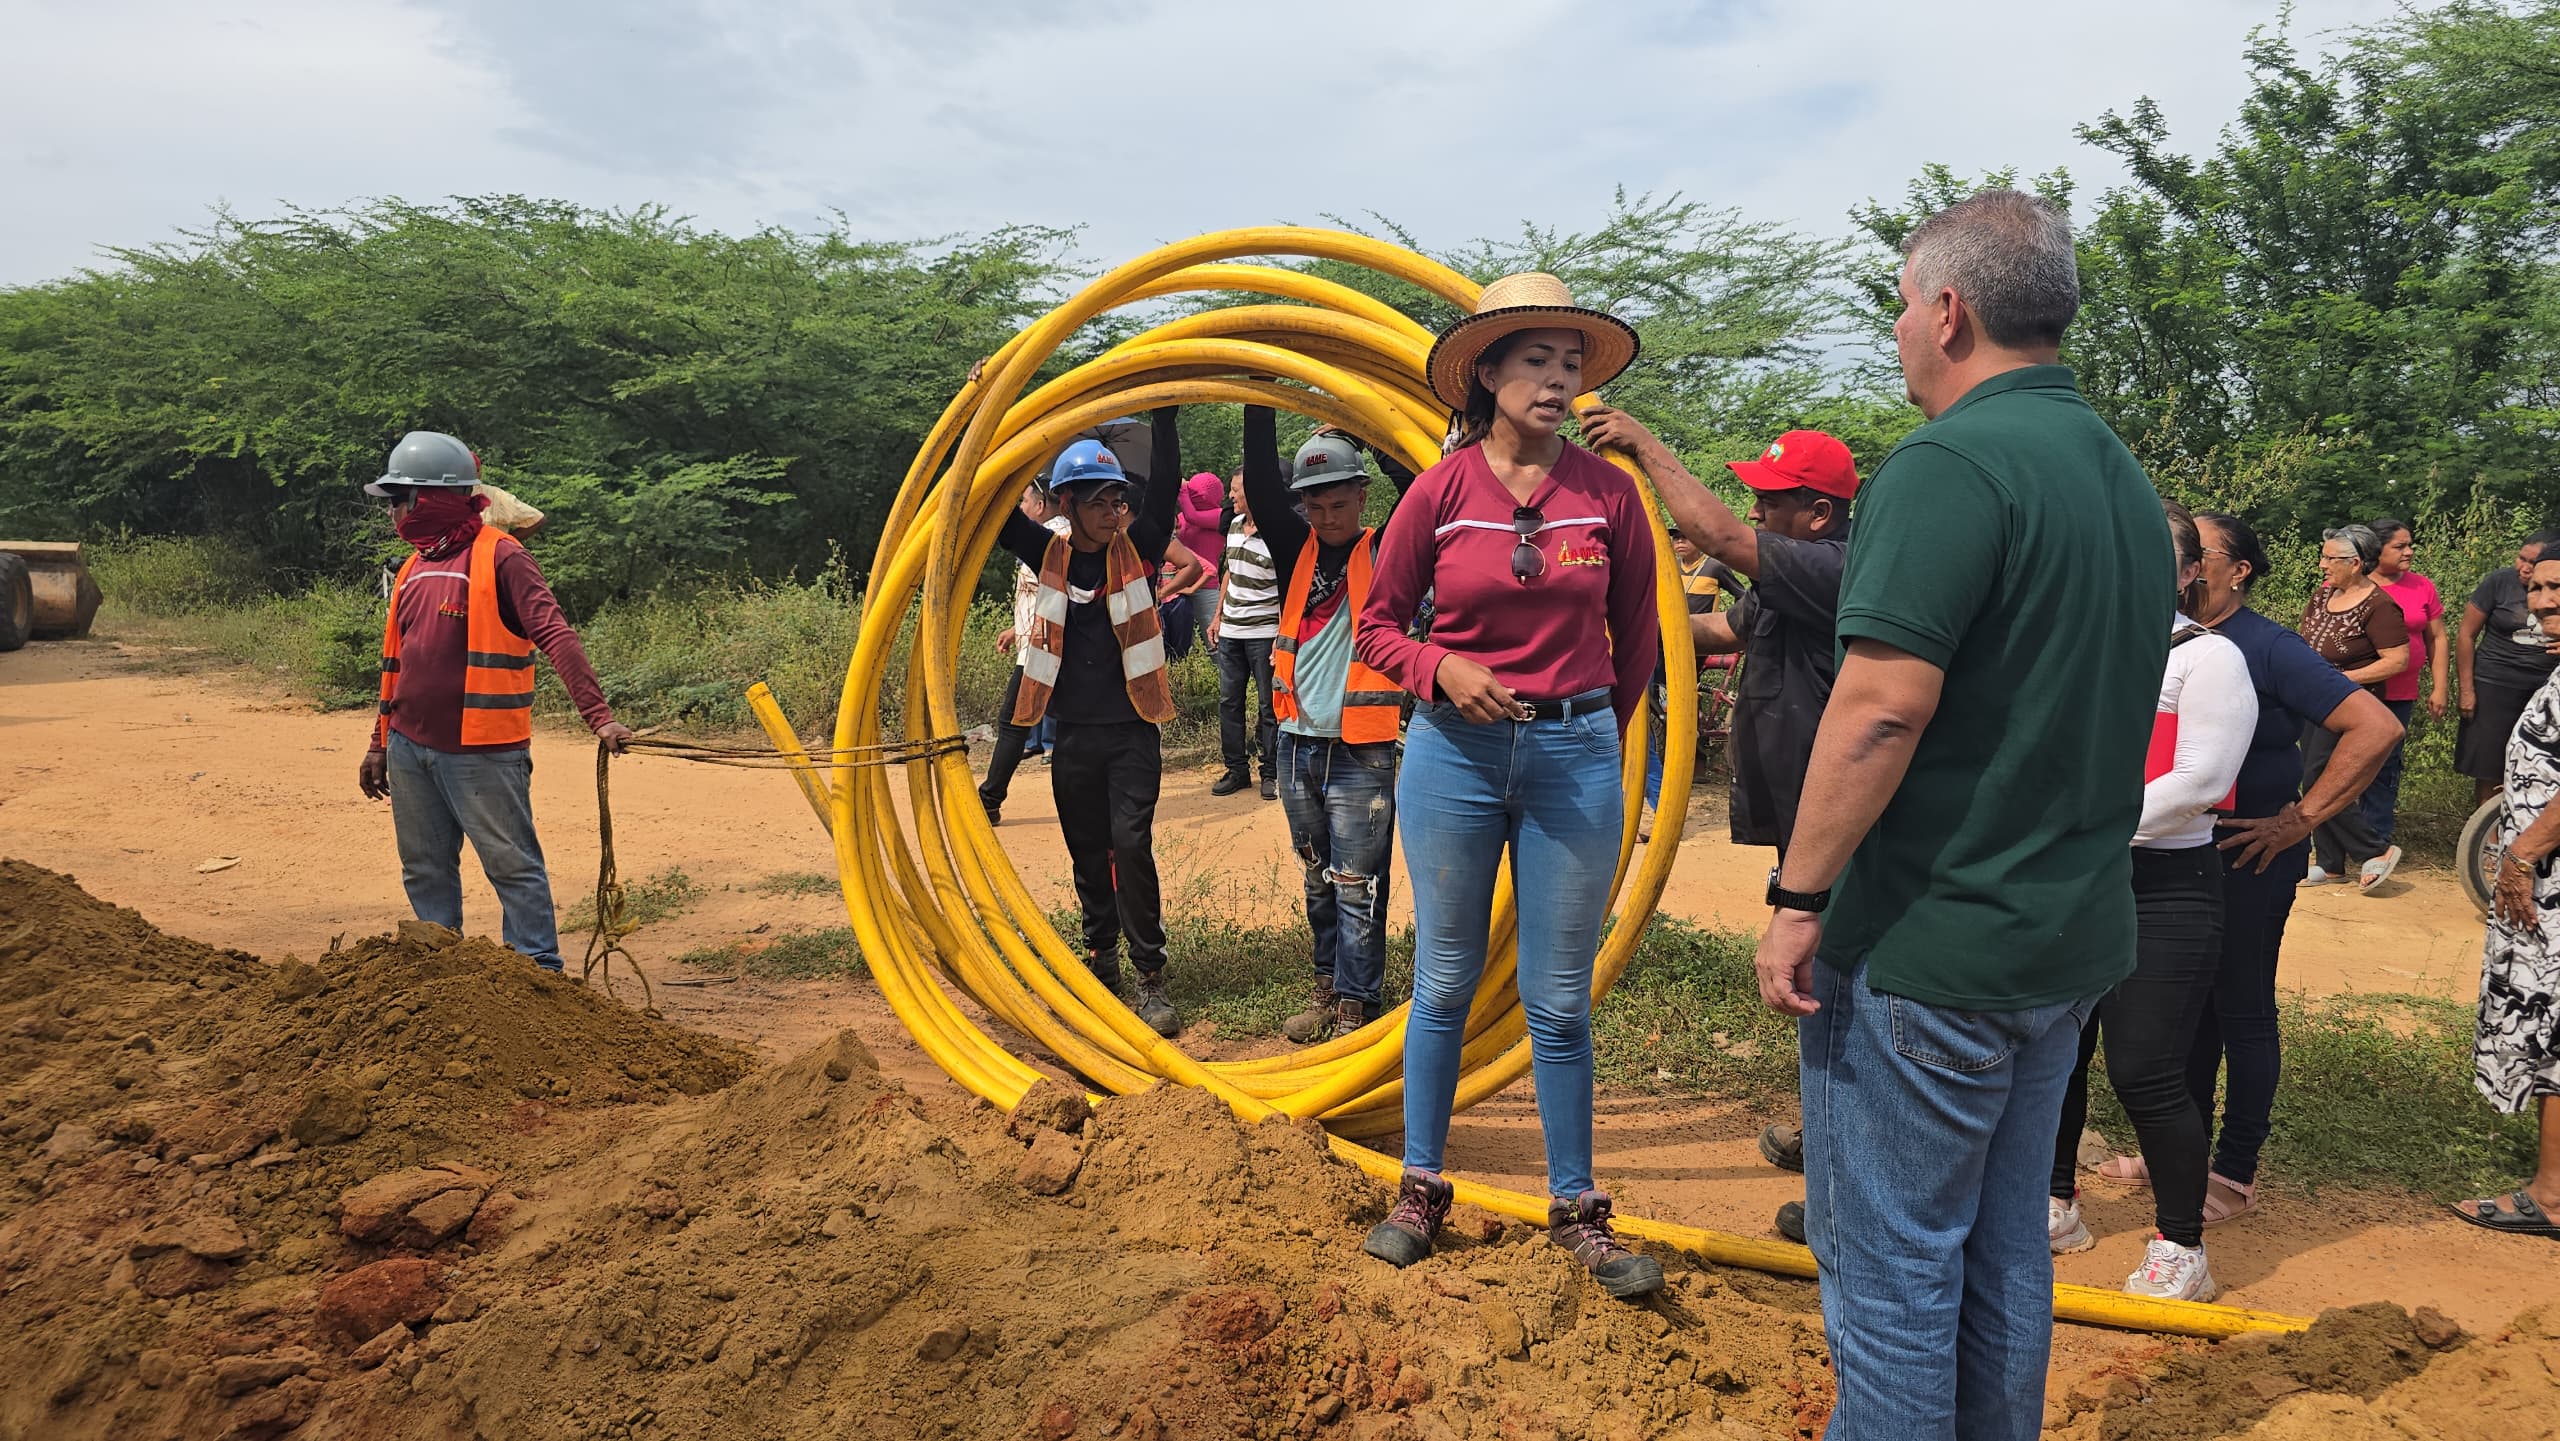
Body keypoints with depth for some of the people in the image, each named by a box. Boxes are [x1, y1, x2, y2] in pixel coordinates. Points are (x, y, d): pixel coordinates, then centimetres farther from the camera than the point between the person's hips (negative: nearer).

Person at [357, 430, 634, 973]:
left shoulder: (499, 558, -10)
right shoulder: (414, 567, 14)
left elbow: (556, 637, -20)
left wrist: (599, 716, -30)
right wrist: (379, 743, 24)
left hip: (479, 751, -8)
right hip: (409, 748, 8)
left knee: (513, 866, -2)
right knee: (425, 872, 14)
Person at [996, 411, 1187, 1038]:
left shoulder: (1135, 551, -1)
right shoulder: (1050, 555, 3)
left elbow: (1163, 488, -11)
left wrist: (1164, 416, -18)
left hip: (1133, 732, -2)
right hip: (1073, 733, 3)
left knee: (1130, 844, -12)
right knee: (1088, 851, 11)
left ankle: (1151, 978, -5)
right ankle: (1100, 959, 27)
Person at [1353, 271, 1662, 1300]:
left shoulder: (1607, 492, 0)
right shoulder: (1439, 492, -3)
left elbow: (1636, 631, 12)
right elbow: (1377, 626, 3)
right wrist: (1442, 671, -14)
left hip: (1574, 757, 1)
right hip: (1454, 752, 0)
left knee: (1560, 1000, 6)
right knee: (1445, 982, 10)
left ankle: (1576, 1210, 20)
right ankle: (1420, 1187, 25)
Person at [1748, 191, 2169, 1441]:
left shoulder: (1951, 465, -18)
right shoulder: (2127, 483, 12)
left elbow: (1881, 708, -25)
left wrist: (1798, 899, -18)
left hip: (1928, 950, -9)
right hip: (2071, 940, 9)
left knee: (1889, 1266, 4)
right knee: (2004, 1245, 20)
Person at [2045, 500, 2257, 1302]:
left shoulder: (2208, 658, -5)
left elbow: (2200, 781, -15)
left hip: (2162, 890, -6)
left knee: (2145, 1073, -6)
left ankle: (2181, 1250, 10)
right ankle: (2056, 1207, 30)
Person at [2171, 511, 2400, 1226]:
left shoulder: (2269, 649, -15)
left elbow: (2376, 728, -20)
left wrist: (2301, 819, -19)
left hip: (2249, 863, -6)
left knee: (2241, 1012, 5)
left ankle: (2235, 1174, 17)